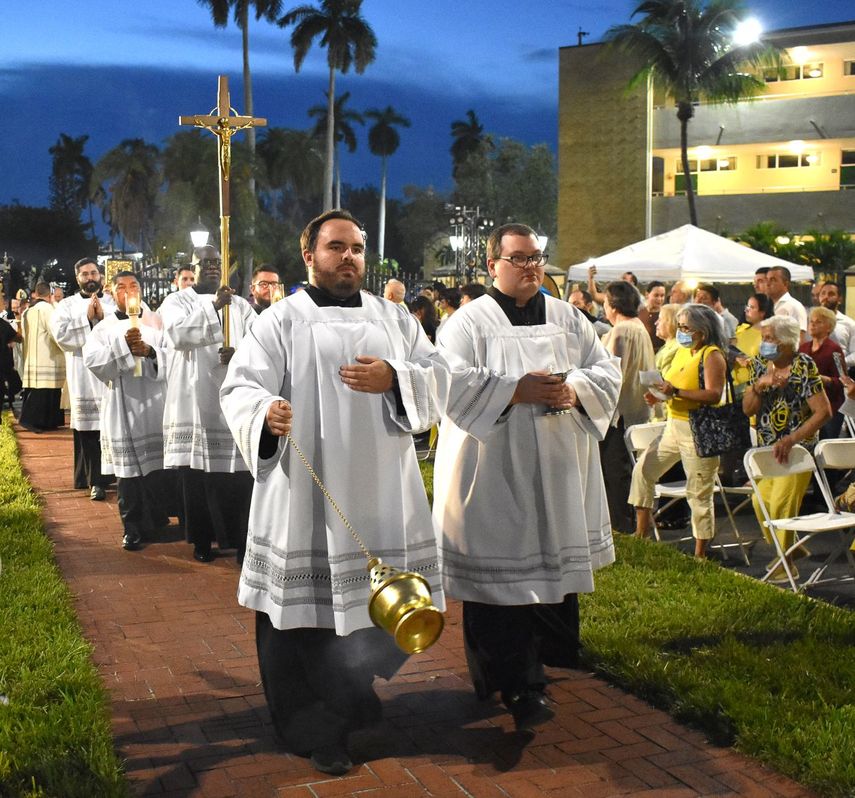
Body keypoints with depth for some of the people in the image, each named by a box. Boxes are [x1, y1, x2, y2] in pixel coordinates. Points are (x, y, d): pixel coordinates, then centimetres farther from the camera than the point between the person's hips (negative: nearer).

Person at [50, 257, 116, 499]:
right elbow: (61, 334, -6)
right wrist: (86, 317, -9)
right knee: (88, 427, -4)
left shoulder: (115, 303, 11)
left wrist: (104, 316, -10)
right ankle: (96, 480, -1)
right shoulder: (66, 305, 9)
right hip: (83, 376, -1)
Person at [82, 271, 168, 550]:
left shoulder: (156, 322, 9)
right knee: (127, 467, -1)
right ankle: (132, 527, 9)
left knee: (157, 465, 1)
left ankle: (156, 523, 15)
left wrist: (150, 351, -18)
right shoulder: (104, 327, 8)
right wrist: (123, 346, -20)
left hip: (154, 404, 0)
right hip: (121, 407, 0)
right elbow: (91, 359, -8)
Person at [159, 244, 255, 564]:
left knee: (238, 475, -4)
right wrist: (212, 305, -22)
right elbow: (178, 335, -14)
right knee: (196, 475, 2)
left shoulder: (240, 306, 13)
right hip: (194, 403, -1)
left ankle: (242, 541, 5)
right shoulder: (176, 302, 6)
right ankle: (202, 540, 16)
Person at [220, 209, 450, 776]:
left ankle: (362, 707, 35)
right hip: (307, 495, -3)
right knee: (308, 605, 0)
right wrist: (265, 411, -29)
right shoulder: (281, 321, 1)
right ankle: (317, 731, 16)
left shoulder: (394, 318, 13)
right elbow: (240, 388, -6)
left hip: (381, 494, 4)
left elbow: (439, 378, 6)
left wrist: (393, 379, -13)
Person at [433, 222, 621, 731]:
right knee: (500, 570, -5)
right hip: (494, 476, -4)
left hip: (559, 472, 5)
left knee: (553, 564, 9)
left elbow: (608, 373, 8)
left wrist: (574, 390, -13)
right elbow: (453, 381, -14)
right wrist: (517, 390, -21)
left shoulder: (569, 318, 13)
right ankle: (519, 685, 2)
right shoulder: (469, 322, 0)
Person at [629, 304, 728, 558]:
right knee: (644, 469, 8)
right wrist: (659, 395, 2)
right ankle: (641, 534, 18)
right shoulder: (682, 352, 14)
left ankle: (700, 554, 6)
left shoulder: (712, 356, -12)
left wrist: (675, 392, -27)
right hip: (674, 424, 9)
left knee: (699, 493, -3)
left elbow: (714, 394, -23)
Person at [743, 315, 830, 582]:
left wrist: (791, 440, -26)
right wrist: (760, 385, -20)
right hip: (767, 447, 6)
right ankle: (787, 550, 29)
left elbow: (823, 412, -19)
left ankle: (787, 565, 7)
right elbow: (747, 409, -1)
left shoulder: (804, 366, -15)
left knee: (782, 504, -9)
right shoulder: (760, 364, 3)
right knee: (761, 502, 7)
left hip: (796, 448, -6)